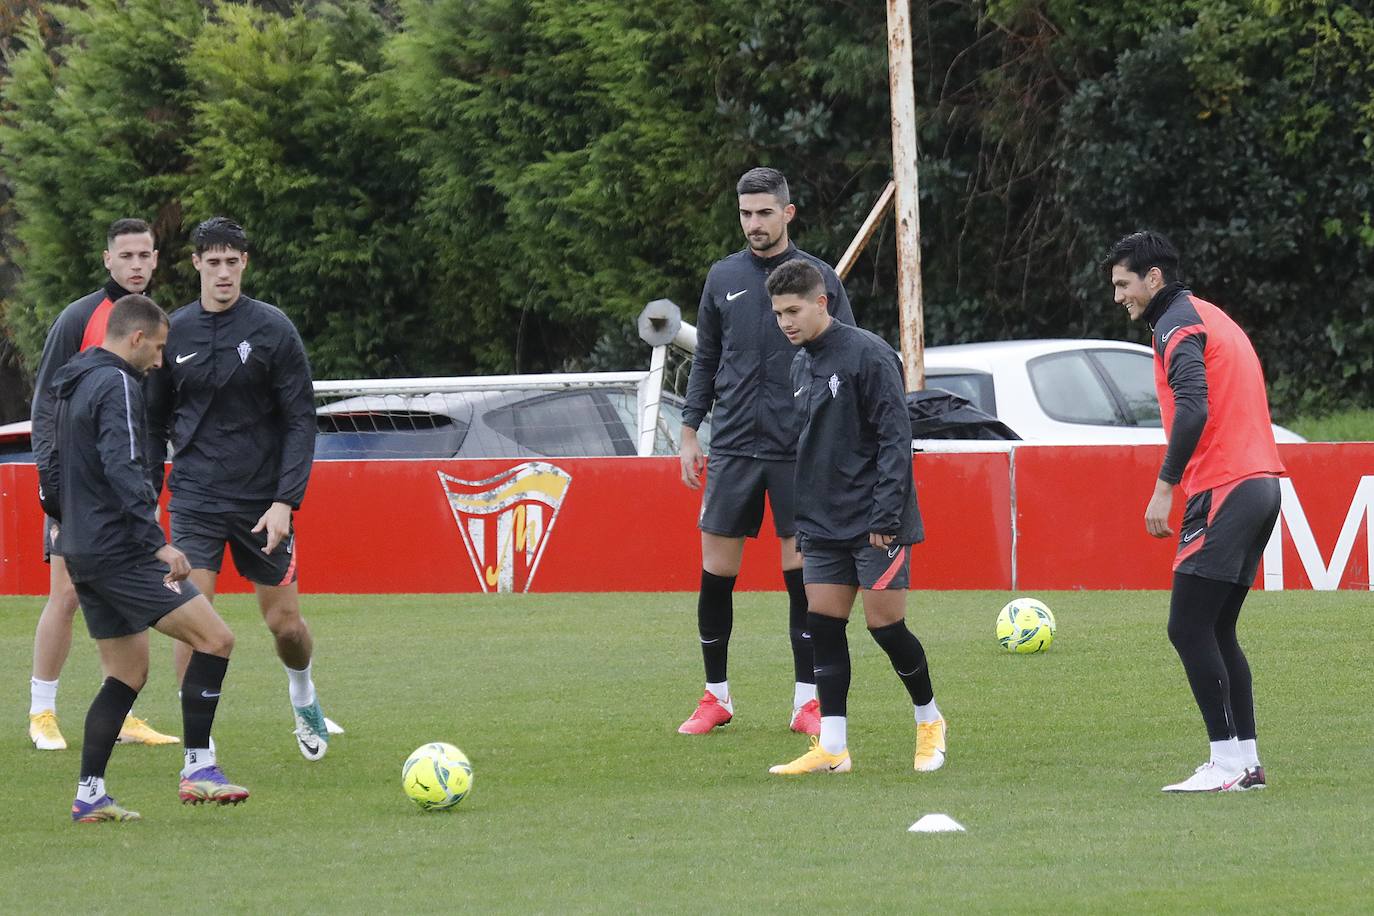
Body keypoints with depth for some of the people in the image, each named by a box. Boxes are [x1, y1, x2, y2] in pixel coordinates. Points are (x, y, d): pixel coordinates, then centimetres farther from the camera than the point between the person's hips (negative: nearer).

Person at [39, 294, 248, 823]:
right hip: (120, 554, -10)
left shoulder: (72, 387, 17)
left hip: (82, 555, 10)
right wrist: (159, 542, -27)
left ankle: (89, 796, 8)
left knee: (127, 673, 13)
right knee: (215, 639, -11)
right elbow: (124, 471, -24)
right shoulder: (117, 386, -13)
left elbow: (51, 470, 25)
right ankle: (198, 769, -12)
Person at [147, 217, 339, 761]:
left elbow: (300, 420, -5)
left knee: (286, 623, 6)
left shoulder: (272, 329, -5)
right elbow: (155, 421, 13)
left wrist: (286, 500, -14)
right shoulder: (175, 332, 3)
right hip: (194, 501, 1)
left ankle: (304, 700, 38)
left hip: (262, 504, -1)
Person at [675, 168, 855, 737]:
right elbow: (705, 362, 15)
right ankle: (716, 697, 12)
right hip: (732, 449, 2)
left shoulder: (820, 279, 1)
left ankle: (807, 701, 6)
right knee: (716, 572, 1)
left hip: (800, 452, -2)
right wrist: (690, 431, 9)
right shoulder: (724, 278, 8)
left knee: (803, 574, -1)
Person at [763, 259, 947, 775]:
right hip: (823, 524, 7)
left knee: (885, 625, -5)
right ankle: (832, 747, 3)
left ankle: (929, 720, 16)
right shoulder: (801, 366, 13)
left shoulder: (867, 354, -12)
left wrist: (886, 515, -19)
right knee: (823, 626, 1)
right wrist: (801, 522, 17)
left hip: (875, 524, -7)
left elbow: (895, 438, -15)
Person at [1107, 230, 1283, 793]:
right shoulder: (1209, 317, 22)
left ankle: (1228, 762, -12)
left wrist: (1165, 487, -22)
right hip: (1260, 483, 10)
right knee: (1216, 631, 13)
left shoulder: (1177, 326, -8)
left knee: (1188, 628, -8)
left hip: (1223, 490, -10)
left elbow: (1194, 409, -23)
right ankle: (1246, 761, 11)